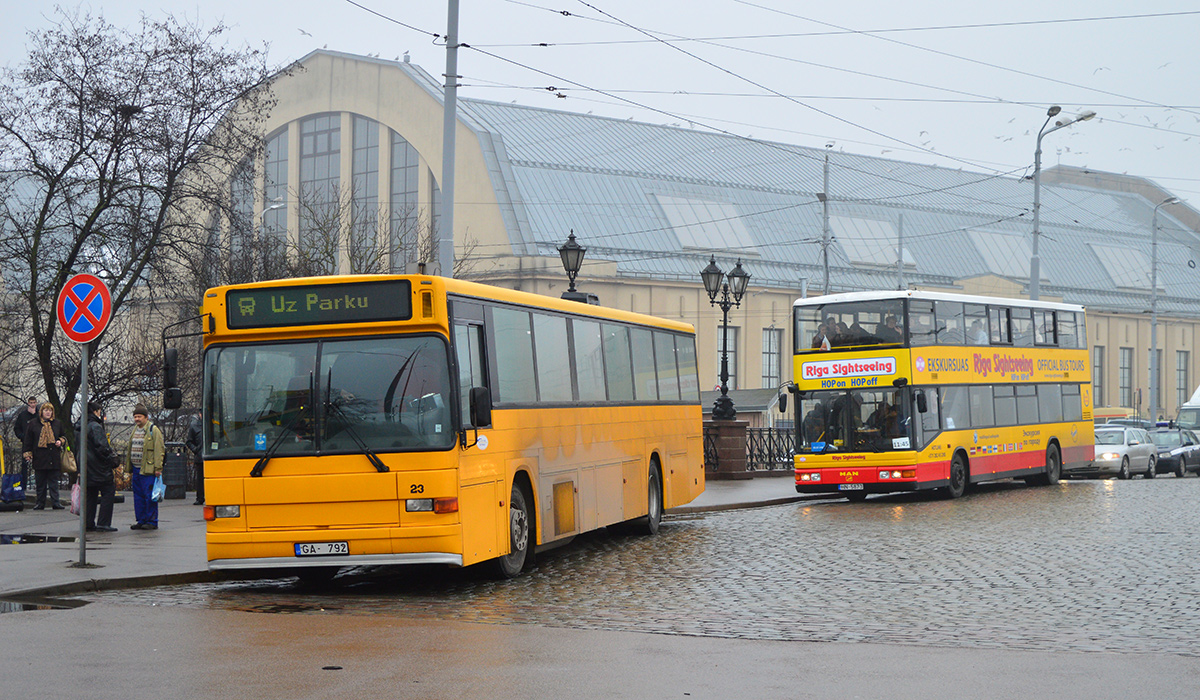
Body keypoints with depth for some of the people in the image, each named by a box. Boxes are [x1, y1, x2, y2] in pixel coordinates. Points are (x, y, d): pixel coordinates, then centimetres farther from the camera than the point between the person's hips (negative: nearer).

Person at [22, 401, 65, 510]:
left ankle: (55, 502, -2)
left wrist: (60, 442, 1)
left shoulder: (57, 424, 10)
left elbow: (63, 436, 23)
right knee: (41, 482, 3)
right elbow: (28, 441, 7)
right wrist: (27, 454, 1)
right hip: (39, 457, -1)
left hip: (54, 458, 1)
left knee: (53, 481, -1)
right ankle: (40, 503, 10)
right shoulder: (33, 424, 5)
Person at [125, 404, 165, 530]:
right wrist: (129, 466, 19)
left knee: (149, 496, -6)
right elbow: (130, 448, 24)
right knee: (138, 496, 10)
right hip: (136, 469, 8)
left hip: (148, 469, -8)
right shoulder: (135, 430, 17)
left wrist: (157, 468, -17)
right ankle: (141, 521, 17)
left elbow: (159, 449, -12)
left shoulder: (153, 430, -7)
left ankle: (152, 522, 0)